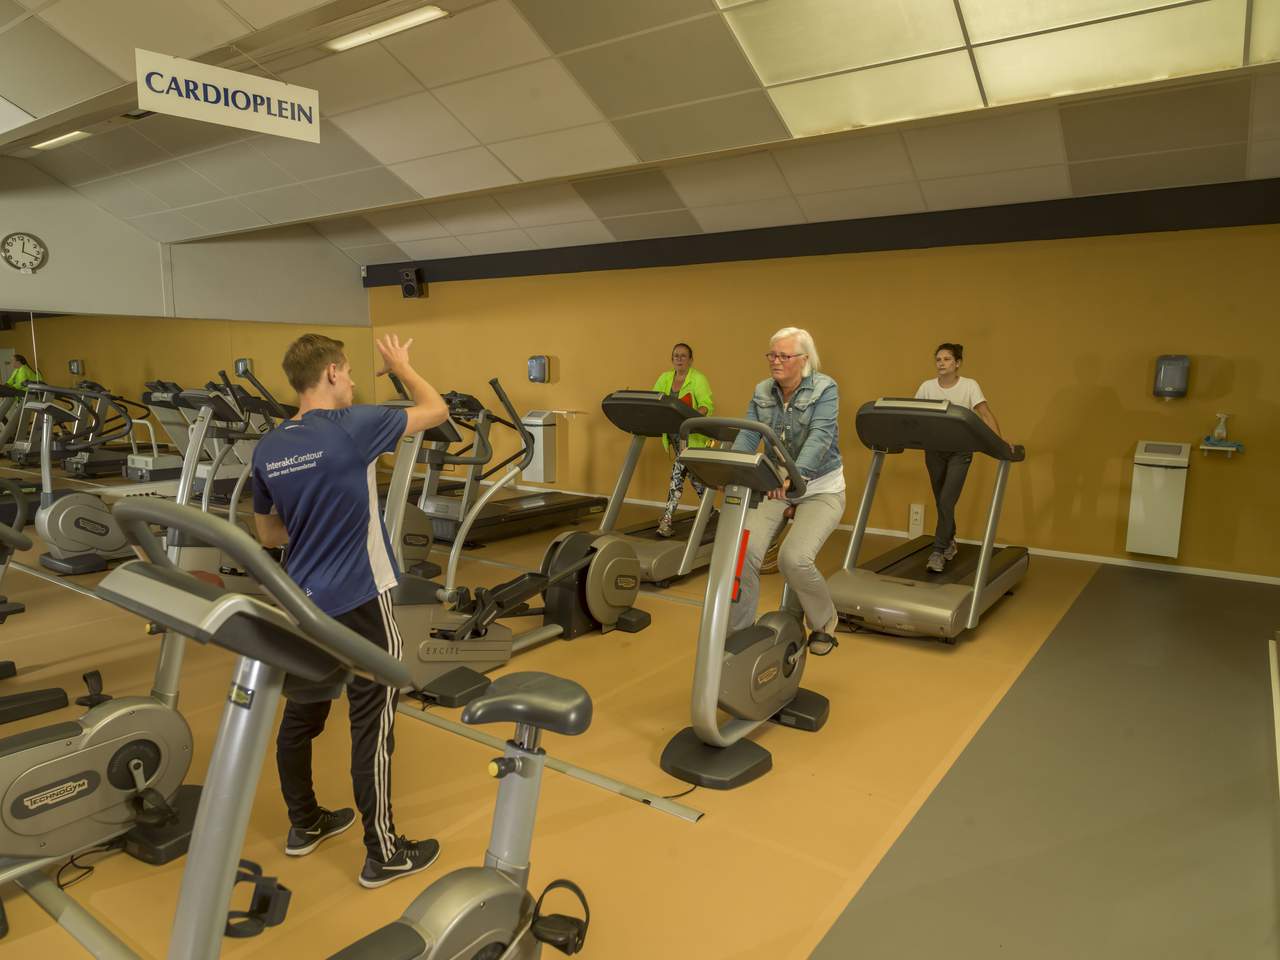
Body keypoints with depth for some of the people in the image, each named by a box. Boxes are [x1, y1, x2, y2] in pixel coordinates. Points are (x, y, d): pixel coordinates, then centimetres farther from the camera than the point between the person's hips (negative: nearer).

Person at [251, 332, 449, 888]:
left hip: (301, 601, 7)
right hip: (359, 601, -7)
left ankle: (304, 825, 36)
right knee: (371, 726, 2)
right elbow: (437, 410, -4)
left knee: (301, 713, 19)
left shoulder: (267, 449, 3)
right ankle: (383, 854, 13)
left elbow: (268, 534, 14)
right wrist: (400, 365, 11)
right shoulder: (352, 427, -16)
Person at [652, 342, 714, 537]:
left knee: (678, 473, -13)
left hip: (693, 435, -6)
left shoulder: (698, 379, -9)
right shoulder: (665, 378, 9)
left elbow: (707, 405, -18)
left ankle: (666, 520, -11)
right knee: (693, 473, 15)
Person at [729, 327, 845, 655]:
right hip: (775, 486, 4)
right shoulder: (762, 393, 3)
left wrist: (795, 475, -45)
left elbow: (820, 437, -28)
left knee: (794, 557, -23)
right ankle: (739, 633, 1)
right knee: (744, 550, -17)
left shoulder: (825, 389, -12)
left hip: (820, 489, -4)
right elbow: (748, 436, -7)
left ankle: (824, 621, 9)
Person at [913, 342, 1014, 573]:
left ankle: (938, 552, -6)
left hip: (960, 450, -3)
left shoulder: (970, 386, -9)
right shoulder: (927, 387, 1)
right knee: (941, 501, 12)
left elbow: (985, 414, -17)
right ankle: (949, 543, 32)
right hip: (934, 450, 3)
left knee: (946, 501, -13)